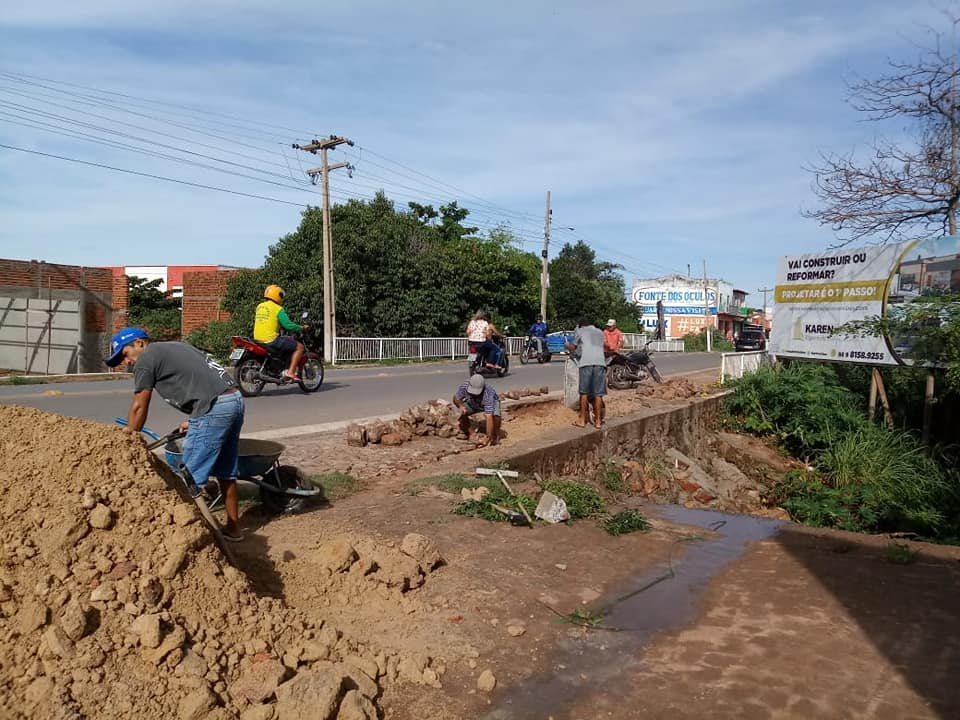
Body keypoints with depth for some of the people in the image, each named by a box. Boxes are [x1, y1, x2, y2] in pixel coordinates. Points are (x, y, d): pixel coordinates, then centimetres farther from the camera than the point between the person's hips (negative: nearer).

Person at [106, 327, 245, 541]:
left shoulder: (146, 359, 2)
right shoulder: (176, 347, 27)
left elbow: (139, 408, 4)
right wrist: (194, 422, 32)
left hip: (214, 409, -9)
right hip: (235, 399, 9)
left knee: (191, 478, -1)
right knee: (225, 472, 19)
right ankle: (233, 527, 28)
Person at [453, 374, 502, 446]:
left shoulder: (487, 394, -44)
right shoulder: (464, 386, -33)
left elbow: (489, 417, -48)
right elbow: (455, 398, -14)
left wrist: (488, 437, -52)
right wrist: (461, 405, -36)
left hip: (492, 401, -3)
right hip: (473, 404, 3)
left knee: (495, 415, -34)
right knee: (462, 412, -24)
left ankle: (496, 435, -5)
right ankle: (465, 432, 4)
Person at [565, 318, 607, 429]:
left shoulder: (580, 330, 16)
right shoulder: (600, 332, 27)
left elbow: (574, 347, 19)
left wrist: (567, 345, 42)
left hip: (586, 362, -3)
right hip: (600, 362, 3)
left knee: (584, 392, 4)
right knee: (598, 393, 4)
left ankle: (582, 420, 8)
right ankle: (598, 421, 7)